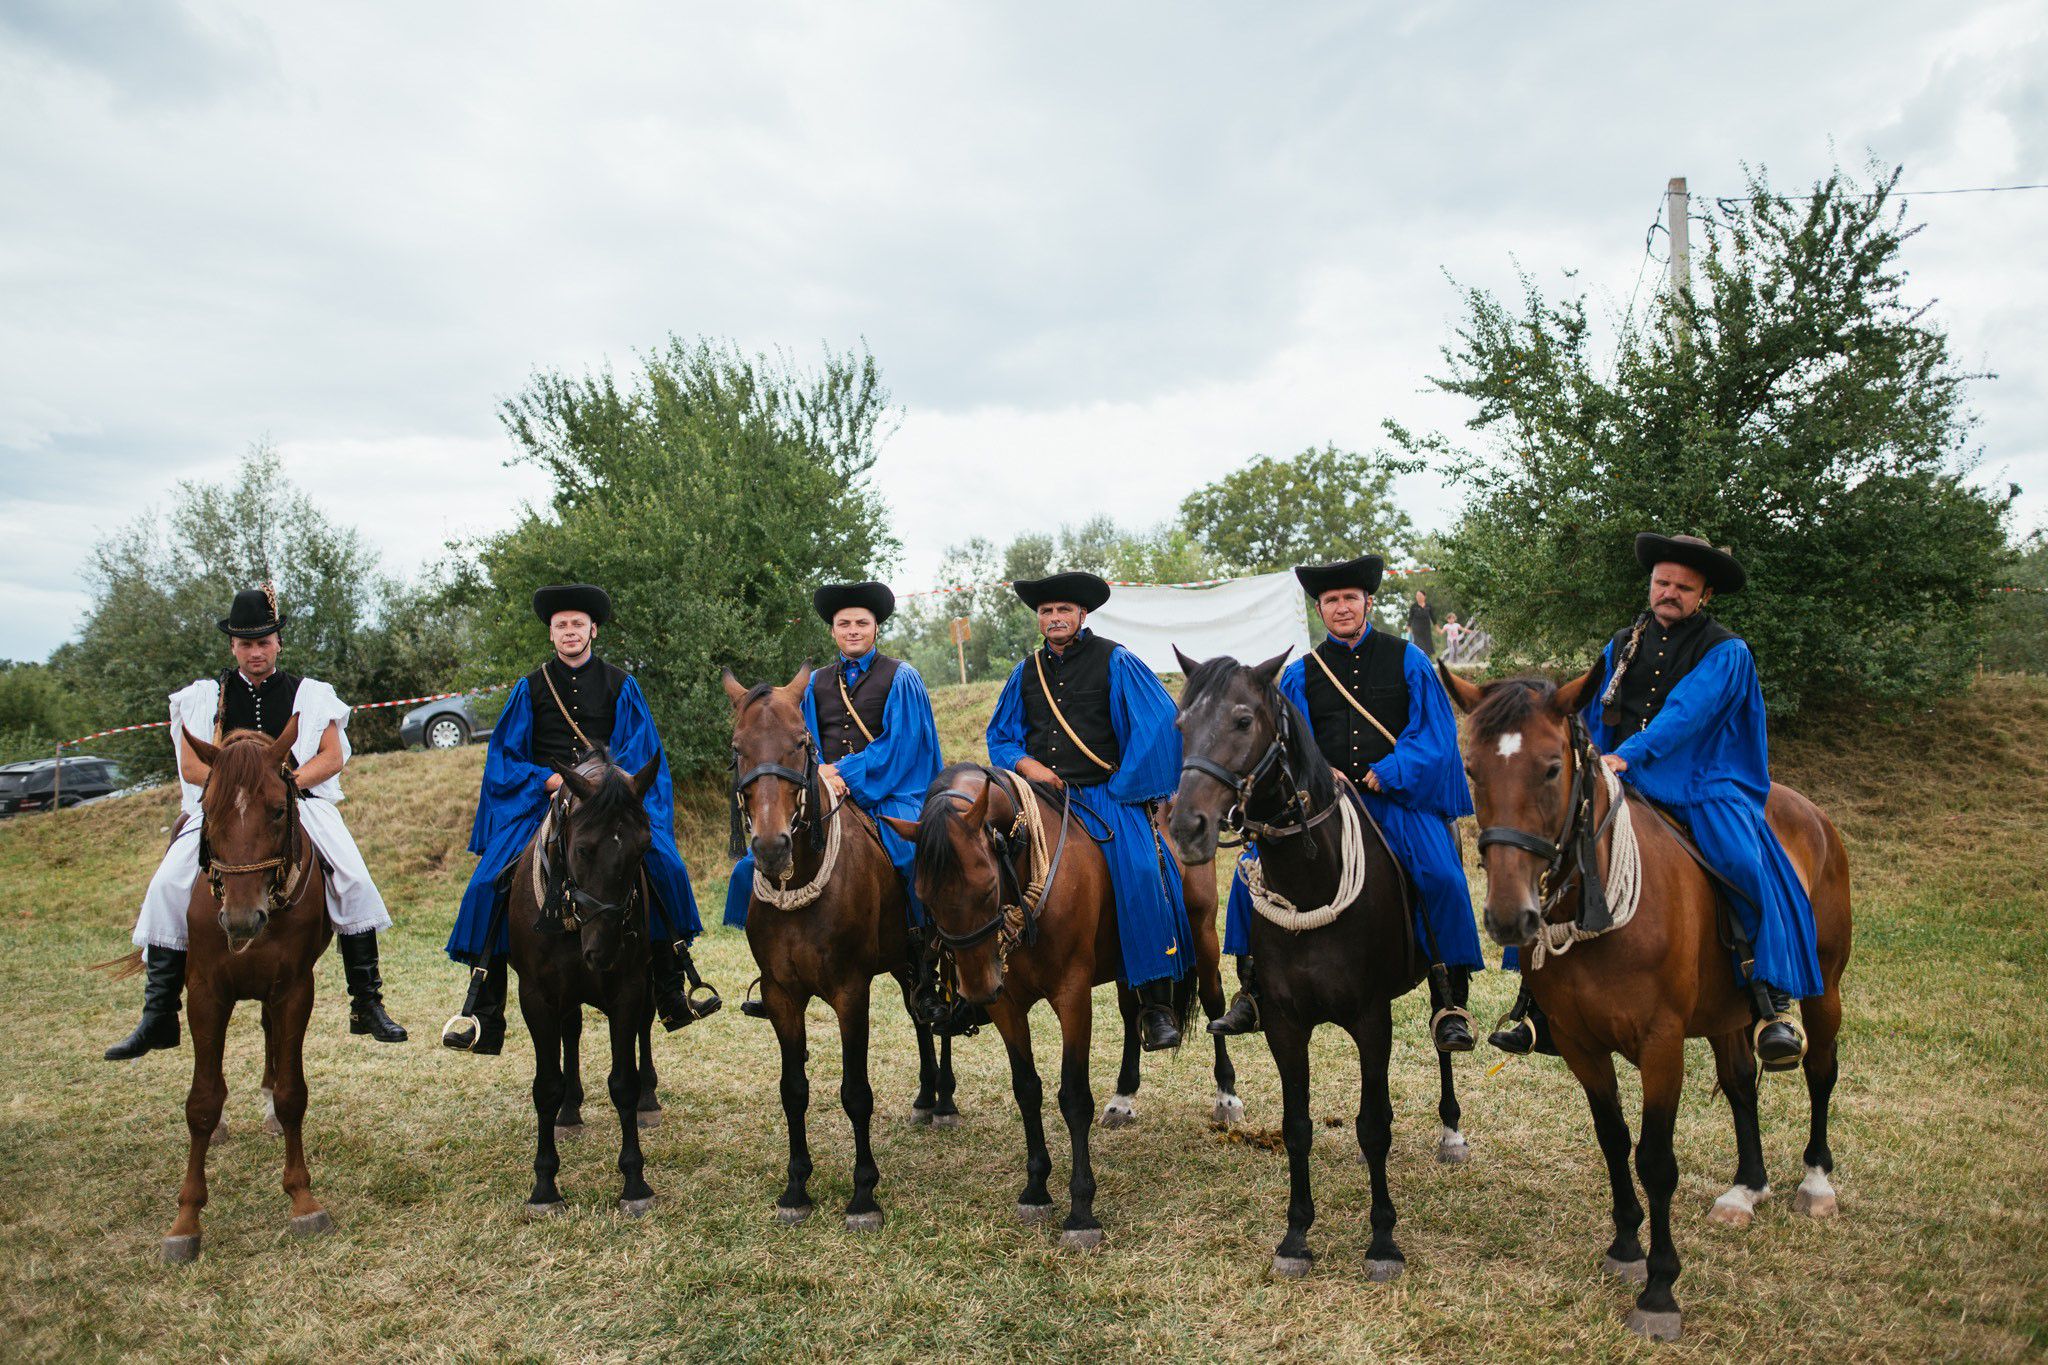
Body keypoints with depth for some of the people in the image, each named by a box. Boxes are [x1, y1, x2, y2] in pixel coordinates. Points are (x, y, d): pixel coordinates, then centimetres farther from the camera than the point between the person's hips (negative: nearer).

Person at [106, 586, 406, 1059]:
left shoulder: (310, 694, 10)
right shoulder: (205, 696, 12)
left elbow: (332, 758, 2)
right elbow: (191, 766, 4)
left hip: (299, 804, -1)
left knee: (355, 881, -21)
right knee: (168, 887, -18)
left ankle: (367, 1006, -11)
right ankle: (158, 1017, -6)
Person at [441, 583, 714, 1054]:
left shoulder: (620, 686, 11)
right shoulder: (530, 689, 12)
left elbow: (639, 753, 5)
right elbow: (504, 758, 10)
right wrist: (550, 780, -8)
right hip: (540, 802, 1)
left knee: (664, 866, -22)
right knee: (491, 882, -20)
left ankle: (672, 996, -8)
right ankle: (482, 1017, -13)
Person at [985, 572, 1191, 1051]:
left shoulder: (1114, 661, 2)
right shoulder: (1026, 673, 15)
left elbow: (1159, 724, -3)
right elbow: (999, 737, 21)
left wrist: (1123, 787, -6)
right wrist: (1027, 764, -1)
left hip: (1106, 795, -4)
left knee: (1140, 873, -26)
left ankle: (1157, 1004, -18)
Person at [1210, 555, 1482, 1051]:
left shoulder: (1407, 660, 7)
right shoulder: (1300, 673, 11)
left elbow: (1435, 730, 0)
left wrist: (1388, 774, -15)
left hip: (1398, 799, -2)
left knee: (1442, 875, -25)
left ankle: (1450, 1004, -9)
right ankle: (1251, 995, 0)